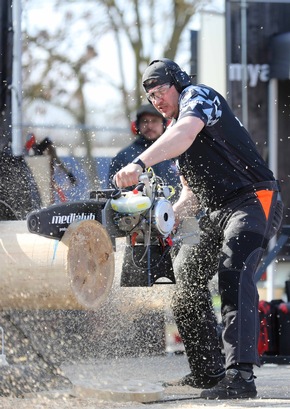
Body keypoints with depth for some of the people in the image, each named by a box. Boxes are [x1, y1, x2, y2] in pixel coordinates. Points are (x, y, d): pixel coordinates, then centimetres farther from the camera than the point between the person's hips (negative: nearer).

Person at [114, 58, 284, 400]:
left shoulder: (198, 96, -5)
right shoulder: (174, 131, 23)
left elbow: (186, 133, -29)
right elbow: (193, 192, 23)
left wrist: (140, 164, -43)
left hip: (255, 201, -11)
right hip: (218, 214, 11)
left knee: (234, 272, -29)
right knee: (189, 276, 13)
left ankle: (240, 375, -42)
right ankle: (208, 370, 20)